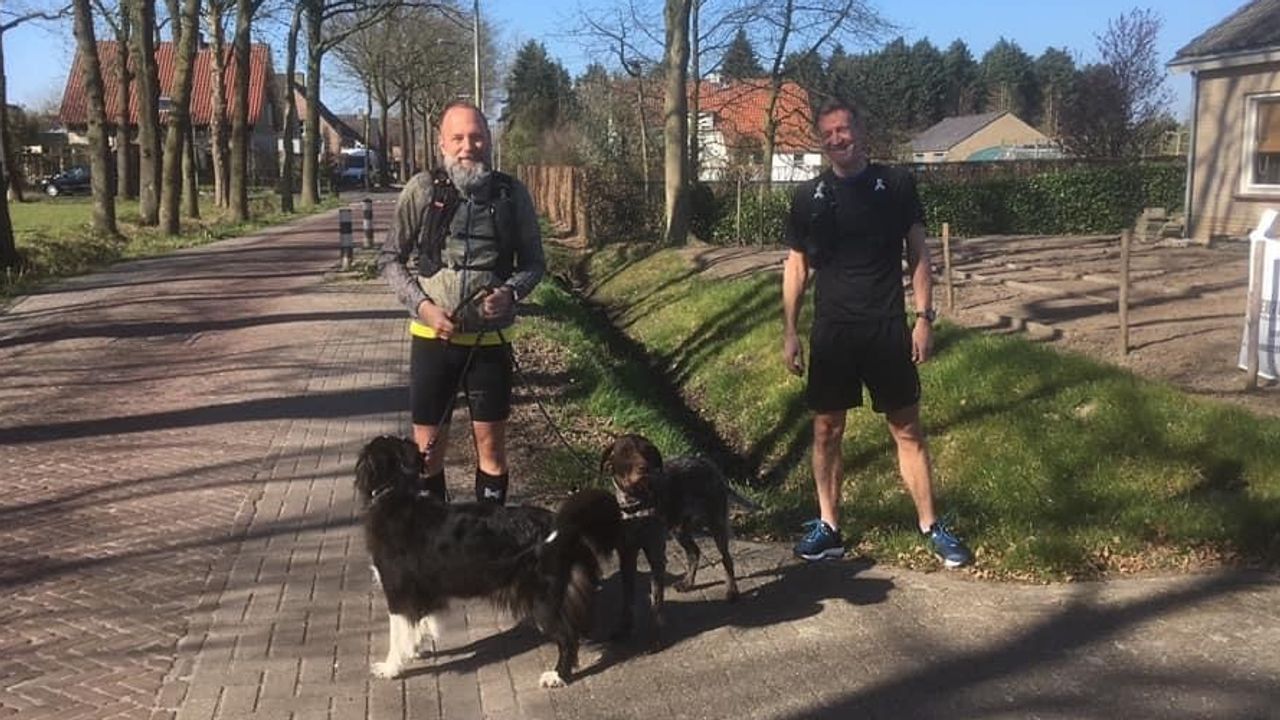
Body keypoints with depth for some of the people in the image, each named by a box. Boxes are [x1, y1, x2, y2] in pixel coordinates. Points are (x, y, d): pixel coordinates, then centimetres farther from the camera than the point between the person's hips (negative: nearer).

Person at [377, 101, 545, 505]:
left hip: (491, 340, 1)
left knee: (491, 445, 10)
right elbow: (390, 259, 2)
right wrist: (422, 305, -13)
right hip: (432, 337, 0)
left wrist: (510, 292, -14)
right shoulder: (422, 190, -4)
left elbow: (534, 262, 7)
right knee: (428, 447, 7)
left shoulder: (512, 194, 0)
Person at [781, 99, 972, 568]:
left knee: (908, 429, 4)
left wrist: (924, 316, -5)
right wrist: (789, 332, 2)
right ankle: (828, 527, 18)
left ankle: (931, 526, 13)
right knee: (826, 429, 7)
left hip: (887, 328, -1)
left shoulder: (895, 184, 1)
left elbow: (918, 254, 3)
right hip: (831, 331, 2)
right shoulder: (808, 196, 4)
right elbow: (796, 266, 8)